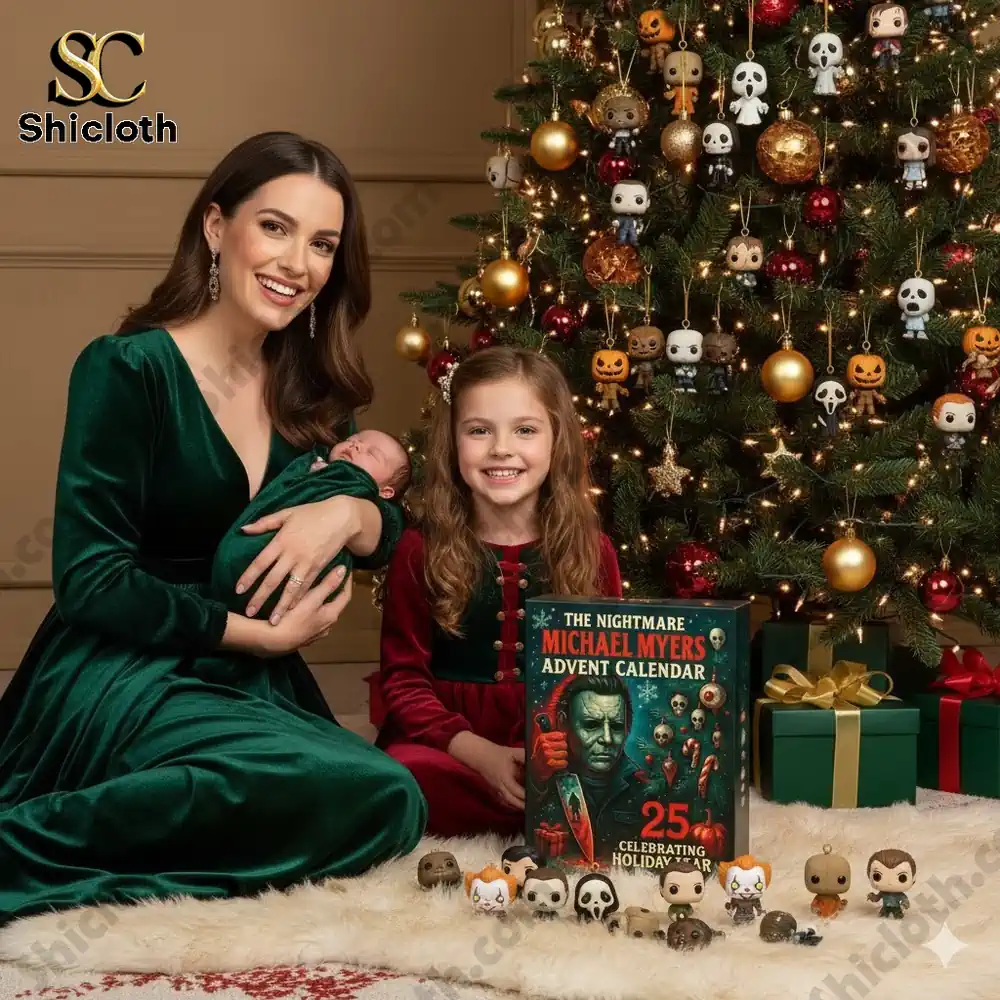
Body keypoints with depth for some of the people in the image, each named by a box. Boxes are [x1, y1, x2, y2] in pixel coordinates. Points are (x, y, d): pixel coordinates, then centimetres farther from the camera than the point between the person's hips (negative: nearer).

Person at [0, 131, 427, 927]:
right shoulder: (127, 369, -12)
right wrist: (259, 633, -14)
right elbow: (90, 579, -15)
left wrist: (346, 513, -11)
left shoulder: (308, 391, 8)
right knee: (377, 795, -27)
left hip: (252, 682, 8)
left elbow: (394, 534, 12)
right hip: (120, 675, -8)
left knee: (389, 811, -17)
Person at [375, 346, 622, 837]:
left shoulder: (591, 552, 5)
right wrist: (479, 753, -16)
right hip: (450, 743, 0)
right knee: (399, 775, -36)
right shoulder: (420, 550, 2)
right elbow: (403, 676, 0)